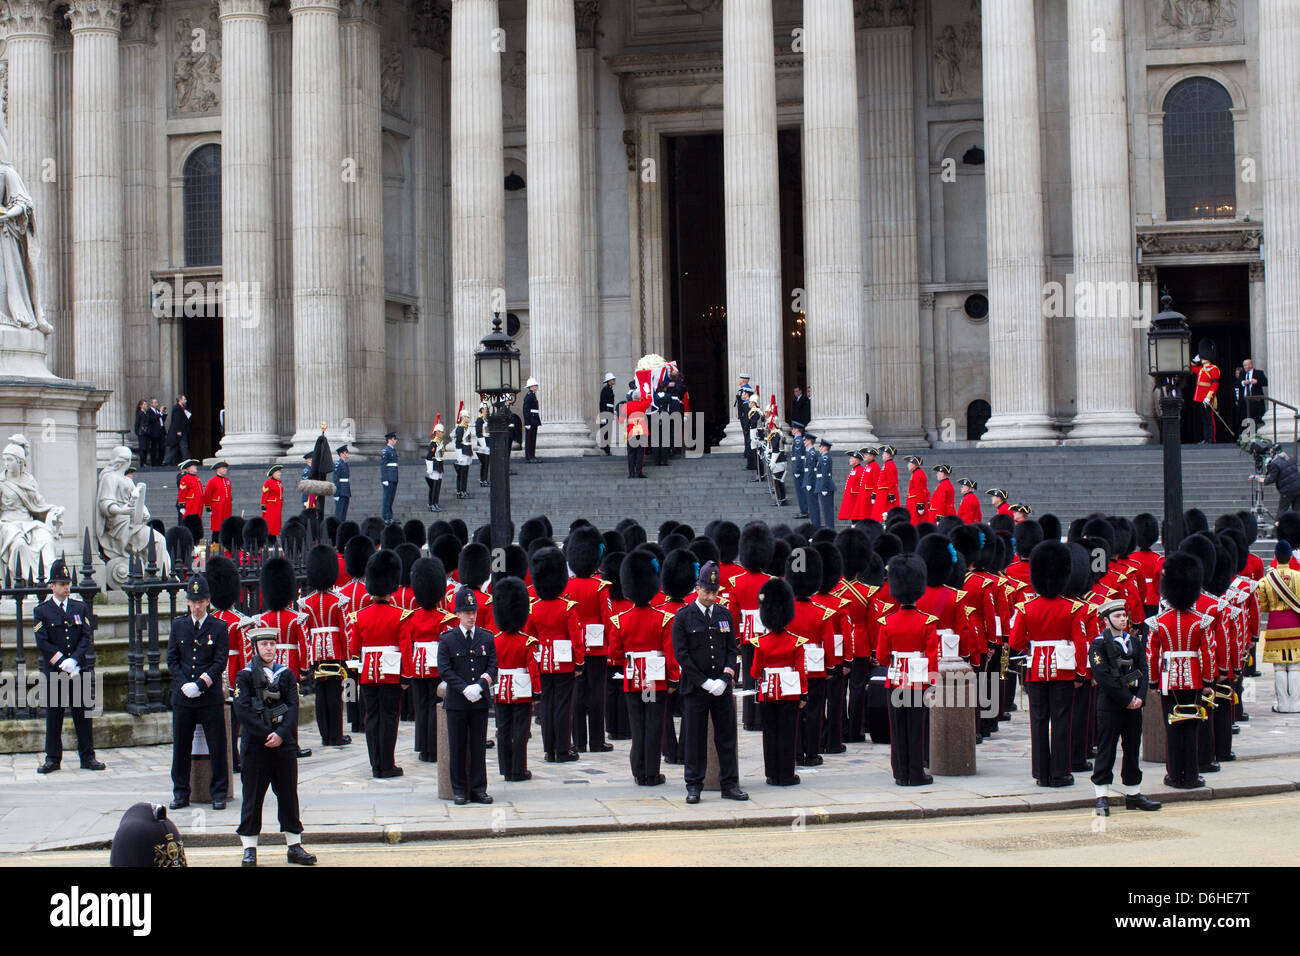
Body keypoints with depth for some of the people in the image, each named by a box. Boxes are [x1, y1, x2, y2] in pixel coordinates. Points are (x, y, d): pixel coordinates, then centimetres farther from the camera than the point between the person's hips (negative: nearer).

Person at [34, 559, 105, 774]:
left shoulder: (80, 609, 9)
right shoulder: (41, 611, 1)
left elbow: (87, 638, 2)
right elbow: (42, 643, -6)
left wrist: (73, 660, -13)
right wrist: (63, 664, -14)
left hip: (79, 670, 2)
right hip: (53, 673, -2)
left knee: (83, 714, 4)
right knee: (53, 716, 2)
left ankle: (87, 757, 9)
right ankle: (52, 758, 9)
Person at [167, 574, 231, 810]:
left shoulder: (219, 628, 0)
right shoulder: (178, 626, 8)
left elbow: (221, 661, -5)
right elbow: (172, 660, 6)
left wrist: (200, 684, -16)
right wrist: (184, 685, -9)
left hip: (211, 696, -3)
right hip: (182, 698, 3)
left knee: (217, 747, 0)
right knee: (181, 746, 6)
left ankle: (219, 793, 9)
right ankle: (181, 793, 15)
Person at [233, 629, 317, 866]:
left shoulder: (287, 675, 9)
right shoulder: (245, 676, 0)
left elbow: (293, 707, 0)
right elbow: (243, 709, -10)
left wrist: (281, 734, -14)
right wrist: (267, 735, -16)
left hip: (285, 745, 3)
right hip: (255, 746, -3)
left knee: (289, 795, 7)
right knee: (253, 797, 2)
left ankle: (294, 846, 14)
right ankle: (249, 848, 9)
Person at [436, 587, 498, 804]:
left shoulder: (487, 637, 6)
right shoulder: (447, 639, -2)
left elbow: (492, 667, 3)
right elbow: (444, 670, -7)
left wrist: (479, 685, -14)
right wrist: (465, 689, -16)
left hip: (480, 702, 2)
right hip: (456, 702, -2)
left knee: (479, 747, 5)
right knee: (458, 747, 3)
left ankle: (478, 789, 11)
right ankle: (459, 790, 10)